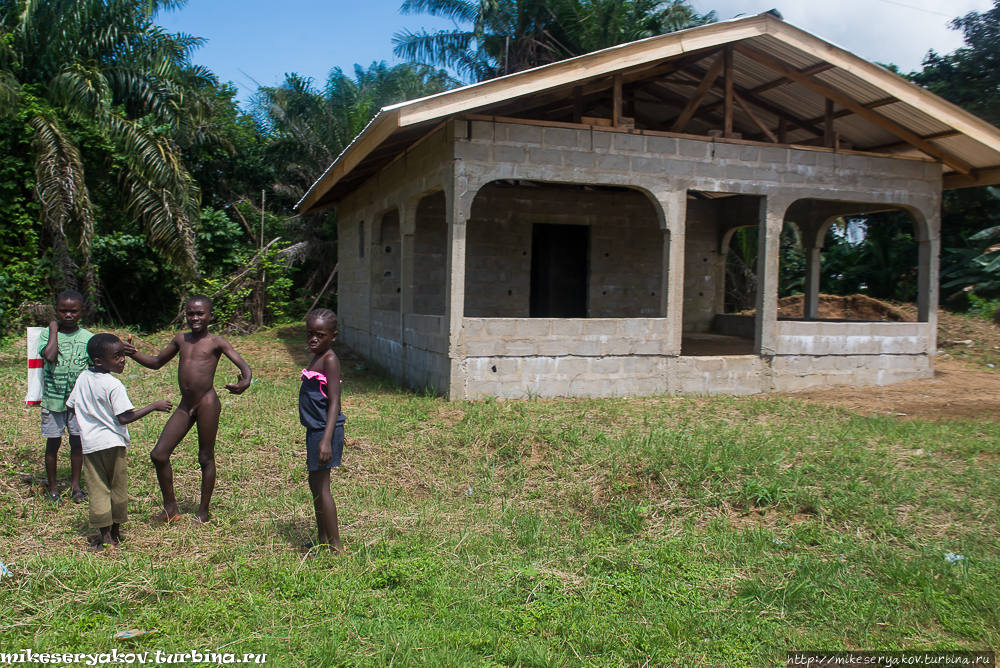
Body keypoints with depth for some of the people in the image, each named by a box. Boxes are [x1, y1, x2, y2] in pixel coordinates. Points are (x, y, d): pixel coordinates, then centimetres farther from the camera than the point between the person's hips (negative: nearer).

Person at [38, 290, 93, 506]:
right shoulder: (47, 334, -3)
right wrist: (54, 330, -14)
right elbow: (49, 356, -24)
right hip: (53, 399, -1)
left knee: (77, 441, 8)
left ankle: (75, 485, 24)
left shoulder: (87, 338, 1)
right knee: (53, 443, 6)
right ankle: (53, 488, 20)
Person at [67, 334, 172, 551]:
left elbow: (71, 406, 13)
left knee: (98, 489, 7)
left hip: (89, 443, 5)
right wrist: (153, 406, -15)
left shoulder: (83, 378, 4)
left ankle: (105, 536, 8)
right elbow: (125, 418, -20)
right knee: (117, 487, 11)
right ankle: (116, 532, 21)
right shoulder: (113, 385, -18)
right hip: (111, 442, -5)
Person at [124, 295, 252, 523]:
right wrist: (134, 354, 8)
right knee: (158, 455, 3)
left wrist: (245, 382, -35)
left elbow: (242, 365, -13)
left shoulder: (216, 342, -2)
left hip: (207, 404, -6)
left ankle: (203, 511, 21)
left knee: (206, 458, 5)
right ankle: (171, 508, 19)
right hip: (185, 406, 6)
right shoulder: (181, 340, 13)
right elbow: (156, 363, 26)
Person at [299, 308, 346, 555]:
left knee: (321, 487, -5)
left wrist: (326, 440, -28)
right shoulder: (317, 359, 14)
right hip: (314, 430, 10)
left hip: (324, 430, -10)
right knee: (315, 485, 17)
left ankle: (336, 547, 2)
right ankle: (322, 540, 29)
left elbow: (334, 403, -21)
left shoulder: (329, 360, -15)